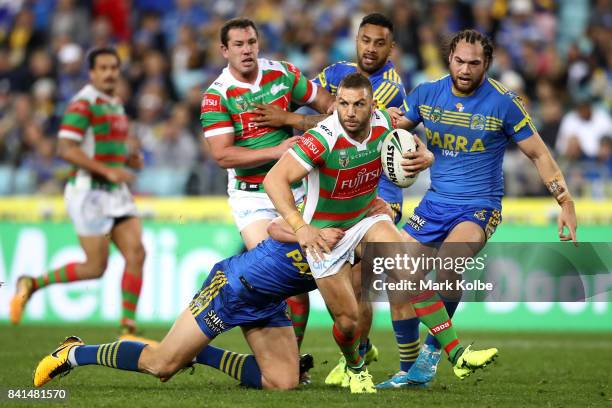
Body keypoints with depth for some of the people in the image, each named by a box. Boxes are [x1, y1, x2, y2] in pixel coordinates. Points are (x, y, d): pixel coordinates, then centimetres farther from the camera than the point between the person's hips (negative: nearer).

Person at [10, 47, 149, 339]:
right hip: (89, 191, -8)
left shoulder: (116, 106, 16)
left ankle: (128, 329, -3)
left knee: (136, 254, -6)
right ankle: (31, 284, 12)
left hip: (116, 194, 8)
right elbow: (66, 149, -21)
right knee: (96, 267, -6)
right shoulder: (83, 104, -12)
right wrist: (108, 170, -25)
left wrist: (128, 159, 8)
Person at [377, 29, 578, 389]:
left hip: (480, 207, -5)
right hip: (435, 203, 5)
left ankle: (432, 352, -15)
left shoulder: (503, 103, -10)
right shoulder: (427, 94, 0)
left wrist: (566, 202, -9)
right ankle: (411, 371, 11)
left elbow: (538, 154, -3)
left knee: (447, 260, -33)